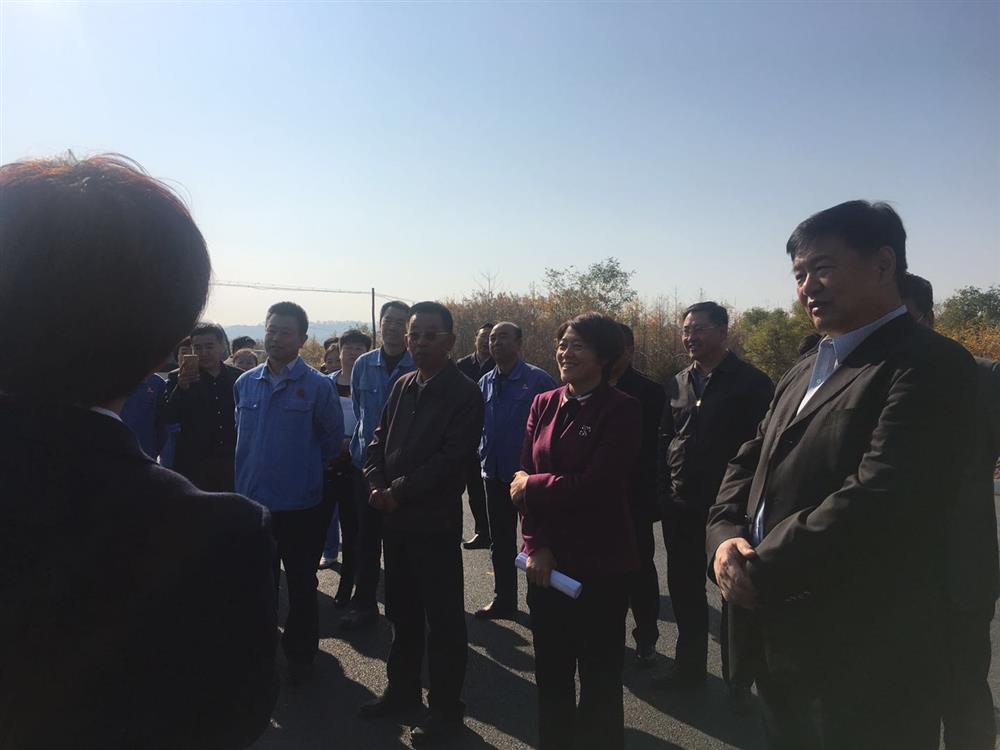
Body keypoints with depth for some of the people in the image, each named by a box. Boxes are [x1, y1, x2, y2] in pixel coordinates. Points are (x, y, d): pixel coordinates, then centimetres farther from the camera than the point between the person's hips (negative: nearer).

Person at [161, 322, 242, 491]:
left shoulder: (239, 378, 5)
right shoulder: (177, 378, 1)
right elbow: (168, 417, -9)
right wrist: (181, 387, -23)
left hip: (233, 465, 2)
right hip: (193, 466, -1)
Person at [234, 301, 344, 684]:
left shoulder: (317, 386, -10)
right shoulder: (245, 383, 3)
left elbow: (333, 437, 1)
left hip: (300, 504, -3)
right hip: (253, 500, 4)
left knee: (301, 585, 11)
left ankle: (300, 655, 27)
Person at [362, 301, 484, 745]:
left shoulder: (465, 394, -9)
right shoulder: (402, 386, 11)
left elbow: (450, 458, -17)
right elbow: (380, 440, 13)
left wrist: (400, 491, -15)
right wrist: (377, 485, -4)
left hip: (435, 521, -6)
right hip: (395, 518, 7)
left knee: (443, 618, 4)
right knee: (402, 610, 19)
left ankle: (446, 708, 19)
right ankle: (402, 690, 35)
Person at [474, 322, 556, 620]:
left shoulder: (538, 380, -12)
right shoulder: (485, 383, 6)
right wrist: (483, 456, 3)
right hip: (495, 474, 6)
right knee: (500, 542, 17)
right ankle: (503, 599, 32)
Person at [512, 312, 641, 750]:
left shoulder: (622, 411, -11)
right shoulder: (543, 405, 5)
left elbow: (595, 486, -19)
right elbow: (524, 479, 2)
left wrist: (531, 485, -8)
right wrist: (536, 545, -9)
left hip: (600, 564, -5)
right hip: (547, 560, 5)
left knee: (599, 677, 12)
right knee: (551, 671, 19)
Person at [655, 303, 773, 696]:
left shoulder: (752, 383, -8)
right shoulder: (679, 383, 9)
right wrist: (663, 491, 5)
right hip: (681, 506, 6)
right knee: (684, 589, 15)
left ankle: (738, 680, 25)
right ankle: (689, 666, 33)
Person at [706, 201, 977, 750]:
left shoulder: (930, 364, -14)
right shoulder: (803, 371, 14)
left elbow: (878, 498, -26)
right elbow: (747, 464, 12)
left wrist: (759, 570, -18)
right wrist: (726, 537, -8)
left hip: (864, 658, -7)